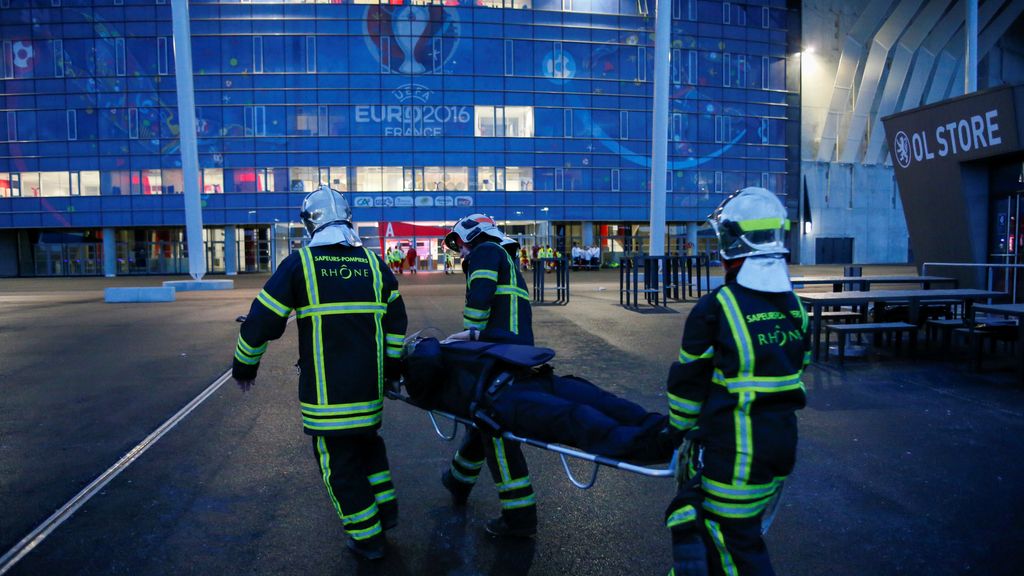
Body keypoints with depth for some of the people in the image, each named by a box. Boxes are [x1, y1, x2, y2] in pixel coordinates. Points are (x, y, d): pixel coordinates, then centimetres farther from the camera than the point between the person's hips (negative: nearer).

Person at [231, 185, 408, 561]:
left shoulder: (299, 264, -6)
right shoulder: (374, 263, 5)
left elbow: (262, 320, -3)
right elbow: (396, 321, 8)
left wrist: (244, 364, 12)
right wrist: (393, 364, 19)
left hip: (324, 389, -4)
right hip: (370, 384, 4)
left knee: (340, 461, 11)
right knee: (367, 440, 28)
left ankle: (368, 538, 20)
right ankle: (386, 508, 32)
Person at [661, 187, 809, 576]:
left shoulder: (717, 307, -17)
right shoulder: (794, 307, 4)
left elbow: (689, 379, -9)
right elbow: (797, 370, 12)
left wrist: (679, 427, 7)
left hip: (733, 445, -7)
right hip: (783, 438, 7)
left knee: (737, 544, 9)